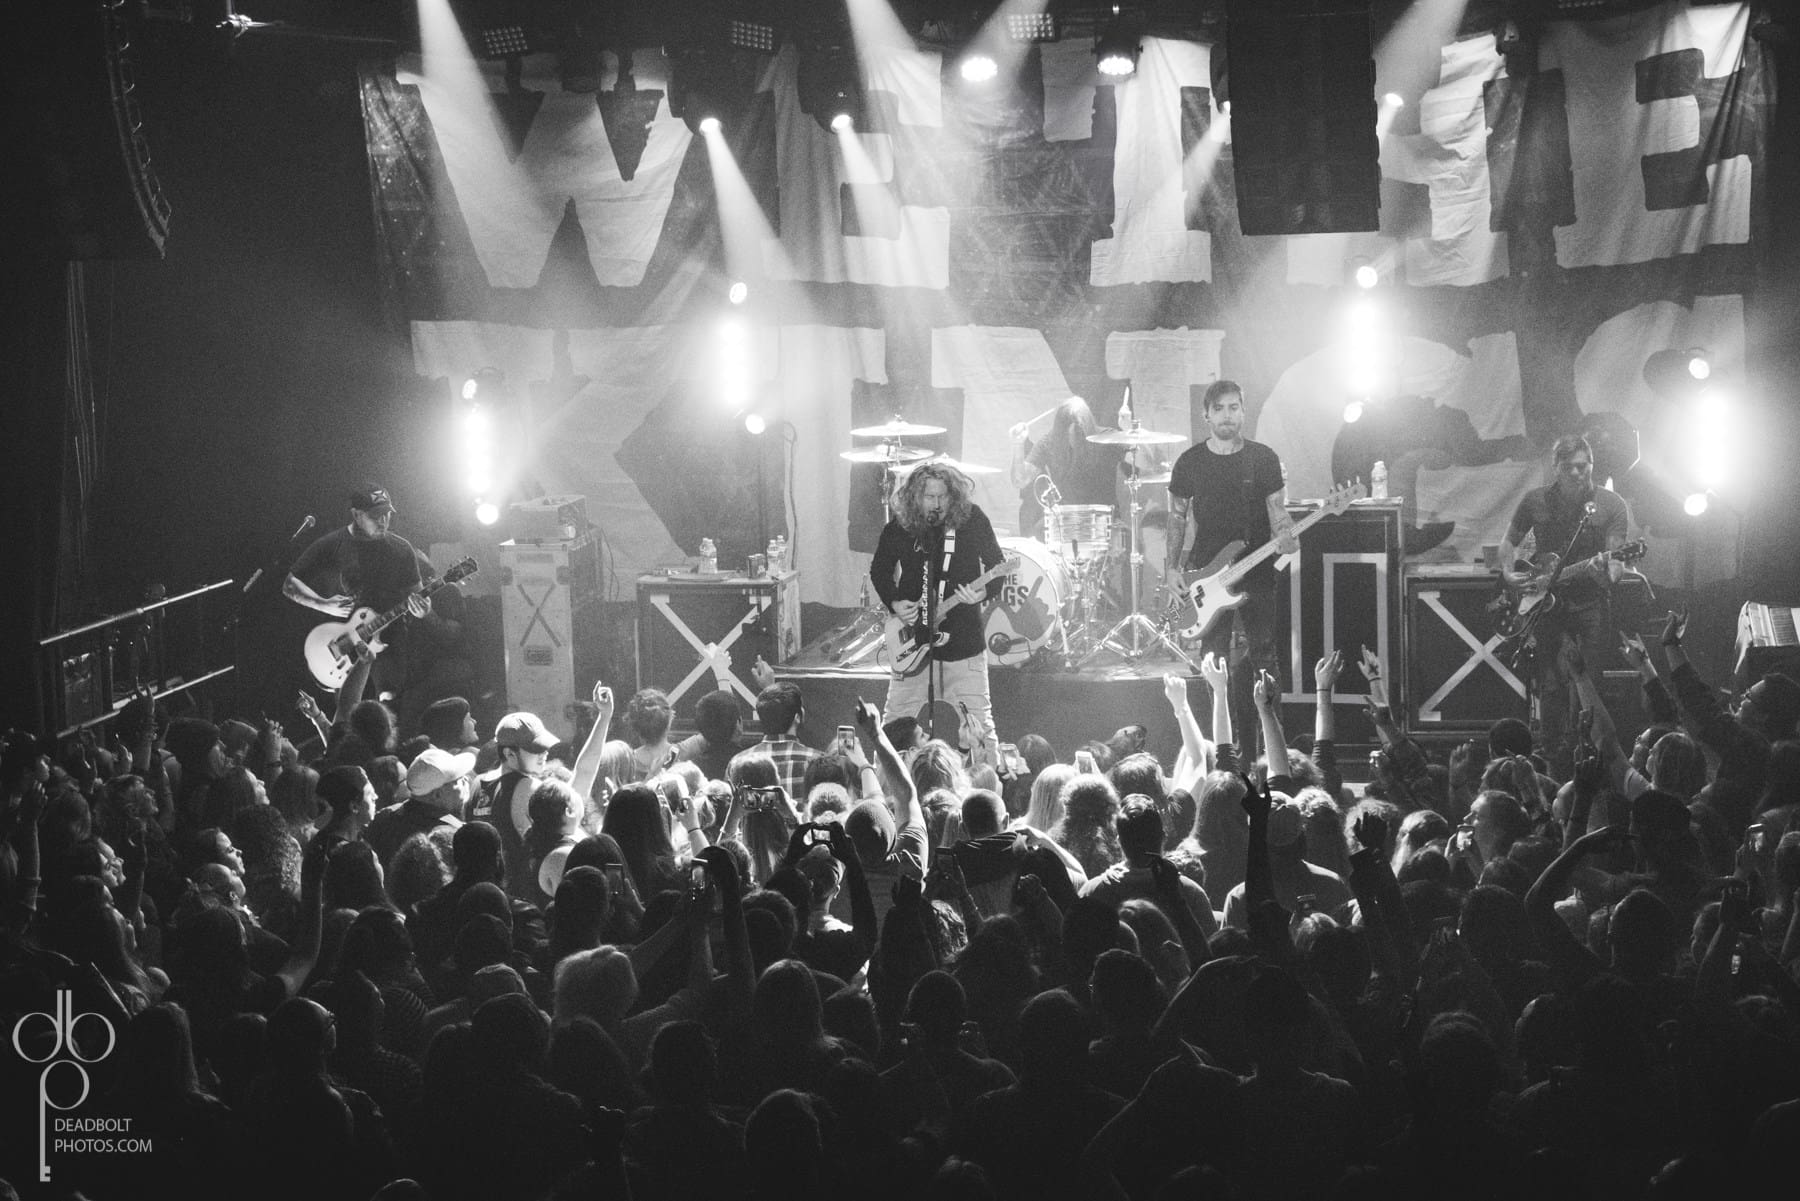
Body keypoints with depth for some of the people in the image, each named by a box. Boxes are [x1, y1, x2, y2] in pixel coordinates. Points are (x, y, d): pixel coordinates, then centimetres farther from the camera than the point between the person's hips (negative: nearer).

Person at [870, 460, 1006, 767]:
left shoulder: (972, 519, -7)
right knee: (897, 719, 6)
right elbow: (879, 570, 12)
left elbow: (997, 566, 0)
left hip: (963, 640, -1)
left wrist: (984, 592, -19)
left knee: (978, 719, 0)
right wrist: (894, 603, -4)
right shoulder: (899, 528, -3)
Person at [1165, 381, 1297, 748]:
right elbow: (1178, 516, 11)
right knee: (1214, 657, 1)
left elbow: (1277, 510, 3)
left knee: (1263, 655, -3)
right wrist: (1173, 567, 6)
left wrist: (1285, 537, -19)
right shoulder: (1190, 462, 4)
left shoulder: (1263, 459, 1)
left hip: (1256, 570, -1)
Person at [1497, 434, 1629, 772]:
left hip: (1590, 603, -1)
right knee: (1551, 687, -2)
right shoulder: (1536, 501, 3)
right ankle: (1556, 760, 7)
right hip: (1545, 603, 1)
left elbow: (1615, 557, -7)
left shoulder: (1610, 504, -2)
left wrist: (1609, 575, -30)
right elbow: (1509, 542, 16)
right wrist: (1509, 574, -2)